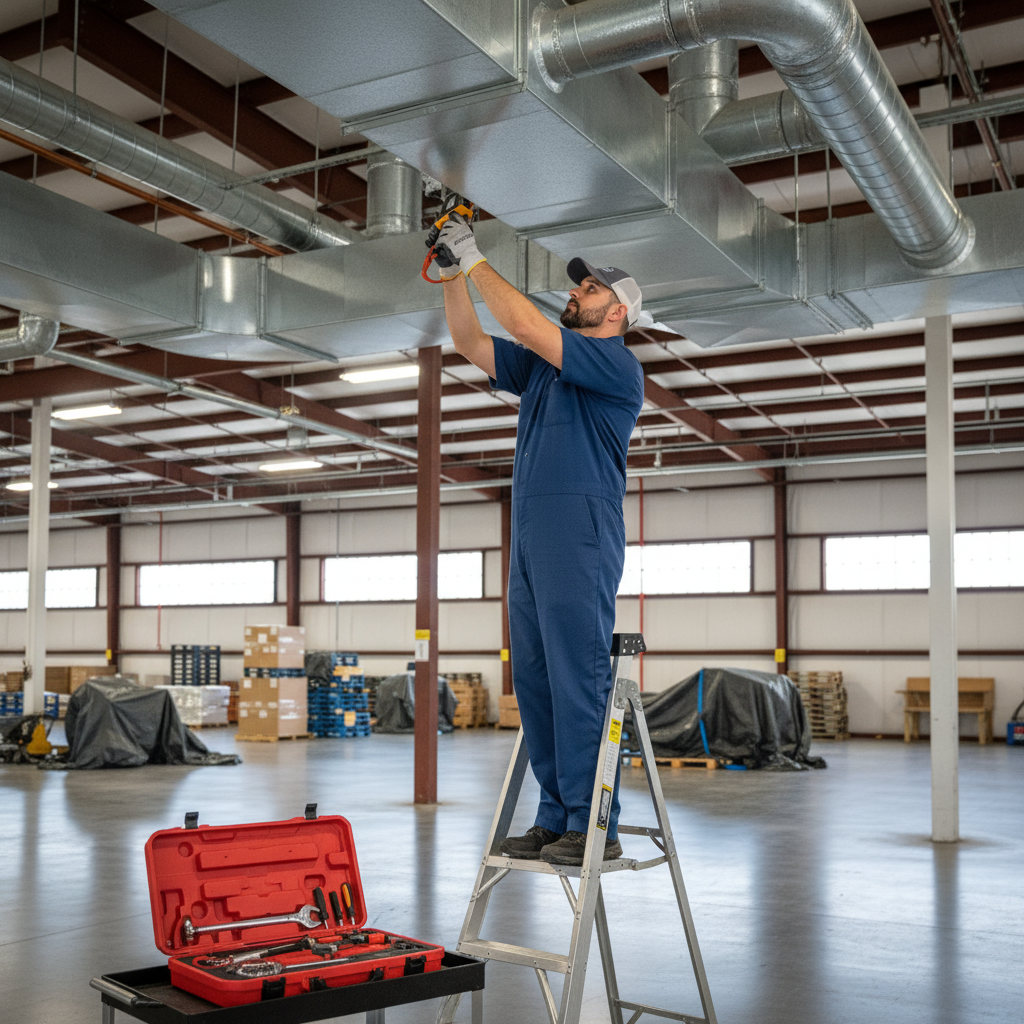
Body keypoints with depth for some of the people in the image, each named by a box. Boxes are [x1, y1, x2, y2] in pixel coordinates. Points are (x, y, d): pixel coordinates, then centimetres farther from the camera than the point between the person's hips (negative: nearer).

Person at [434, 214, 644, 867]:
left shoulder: (617, 365, -2)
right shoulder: (543, 367, 23)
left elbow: (526, 326, -12)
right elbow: (472, 343, 22)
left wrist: (477, 261, -4)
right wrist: (454, 273, 11)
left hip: (580, 539, -9)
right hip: (531, 539, 9)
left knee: (579, 680, -10)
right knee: (536, 682, 7)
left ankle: (594, 826, -6)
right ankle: (557, 817, 13)